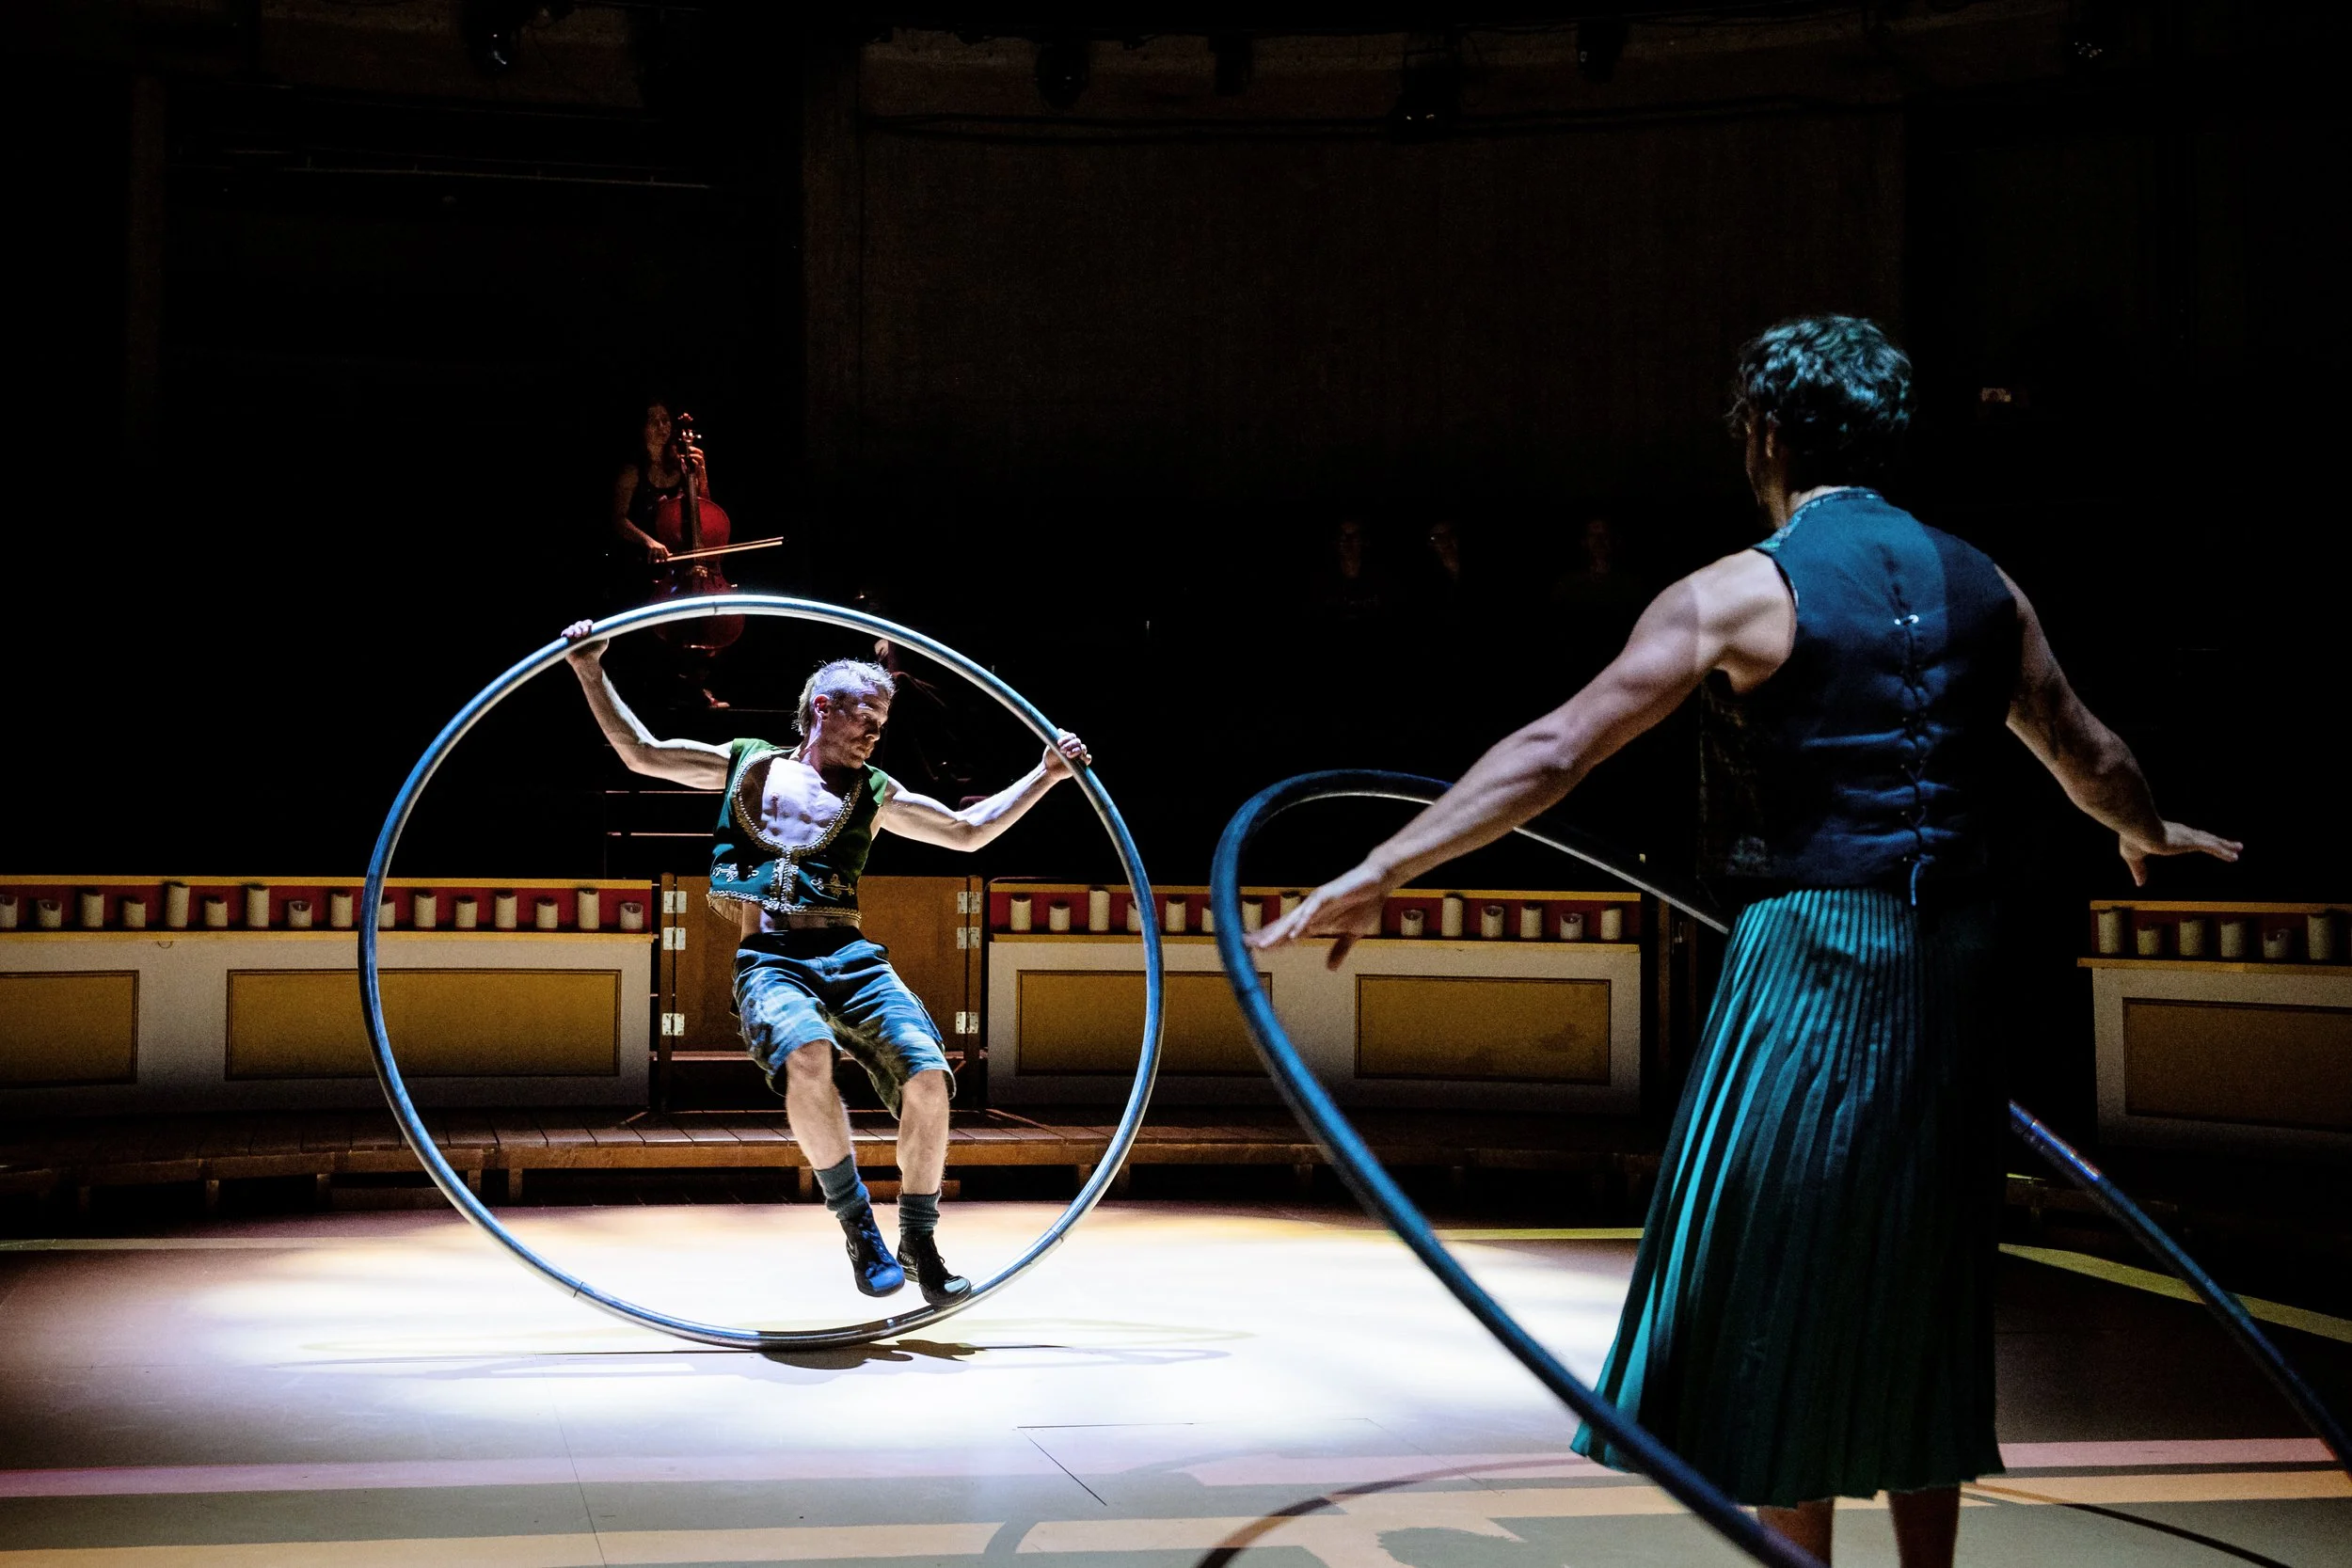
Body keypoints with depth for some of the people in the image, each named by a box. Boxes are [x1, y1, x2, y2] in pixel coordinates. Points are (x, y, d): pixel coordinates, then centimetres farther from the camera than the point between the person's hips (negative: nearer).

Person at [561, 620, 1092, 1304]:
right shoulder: (746, 763, 18)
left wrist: (1047, 773, 21)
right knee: (806, 1058, -36)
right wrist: (592, 674, 15)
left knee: (928, 1078, -21)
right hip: (770, 961, -2)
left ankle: (919, 1241, 1)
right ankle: (856, 1223, -17)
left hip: (850, 957, 3)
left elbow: (970, 830, 27)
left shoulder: (874, 794, 21)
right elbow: (641, 752, 20)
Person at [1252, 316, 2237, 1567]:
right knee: (1913, 1294, 16)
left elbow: (1553, 750, -14)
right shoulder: (1984, 589, 9)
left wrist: (1377, 873, -13)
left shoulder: (1744, 592, -8)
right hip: (1948, 966, 6)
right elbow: (2088, 757, 22)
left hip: (1809, 954, -6)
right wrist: (2147, 835, 45)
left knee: (1783, 1299, 5)